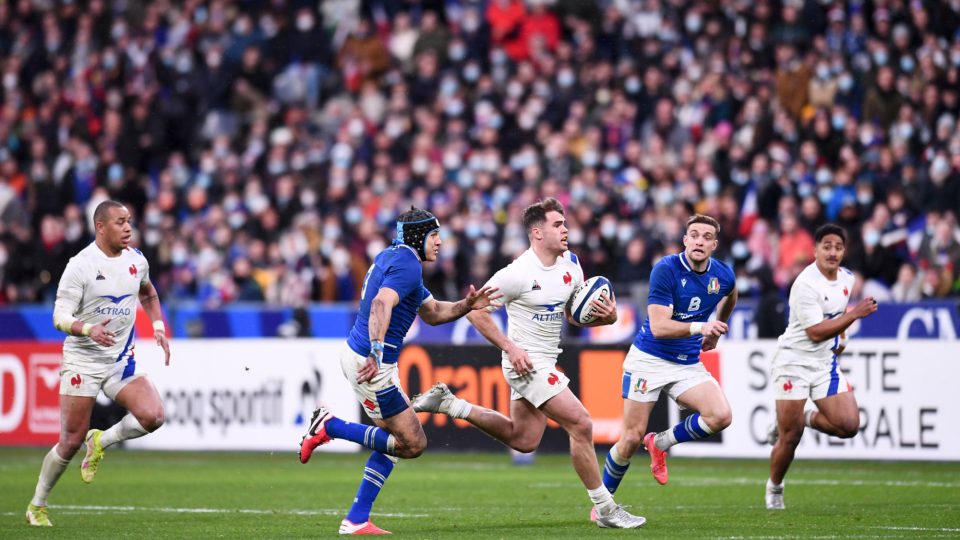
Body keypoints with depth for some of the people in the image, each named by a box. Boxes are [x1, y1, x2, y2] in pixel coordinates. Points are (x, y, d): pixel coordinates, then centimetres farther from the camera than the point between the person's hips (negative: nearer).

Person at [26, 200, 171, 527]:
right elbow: (60, 317, -15)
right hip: (83, 361, -5)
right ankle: (37, 506, 18)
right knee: (71, 442, -2)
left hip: (122, 361, 5)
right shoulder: (81, 265, -13)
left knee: (152, 416, -19)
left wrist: (158, 327, 11)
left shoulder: (136, 260, 4)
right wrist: (89, 329, -34)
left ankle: (101, 442, 8)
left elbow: (148, 295, 26)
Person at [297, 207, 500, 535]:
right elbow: (381, 304, -33)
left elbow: (432, 313, 25)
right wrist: (377, 352, -44)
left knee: (395, 440, 17)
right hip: (369, 361, -11)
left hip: (357, 355, 11)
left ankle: (356, 520, 13)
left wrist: (467, 306, 9)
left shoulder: (391, 257, 18)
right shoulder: (407, 265, -14)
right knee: (413, 443, -5)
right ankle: (330, 426, -2)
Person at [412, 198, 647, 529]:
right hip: (527, 362, -9)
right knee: (581, 424, -13)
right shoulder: (519, 273, -19)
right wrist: (510, 348, -20)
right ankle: (605, 509, -4)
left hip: (546, 362, 9)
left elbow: (573, 315, 14)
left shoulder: (570, 263, 4)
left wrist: (605, 316, -7)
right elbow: (476, 310, -15)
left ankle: (447, 403, 24)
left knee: (523, 440, 16)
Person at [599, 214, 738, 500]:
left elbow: (729, 298, 26)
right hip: (649, 360, -5)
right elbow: (659, 327, -26)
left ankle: (660, 443, 7)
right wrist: (699, 327, -38)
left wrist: (716, 330, 32)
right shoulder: (666, 269, -19)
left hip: (688, 364, 5)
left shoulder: (723, 275, -2)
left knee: (720, 416, -19)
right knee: (632, 438, -5)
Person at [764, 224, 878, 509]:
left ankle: (805, 419, 18)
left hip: (825, 362, 6)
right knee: (789, 438, -4)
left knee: (848, 425, -10)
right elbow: (815, 332, -24)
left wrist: (842, 336, 12)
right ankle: (774, 488, 20)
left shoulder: (846, 277, 4)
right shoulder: (805, 285, -21)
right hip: (794, 360, -6)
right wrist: (855, 314, -27)